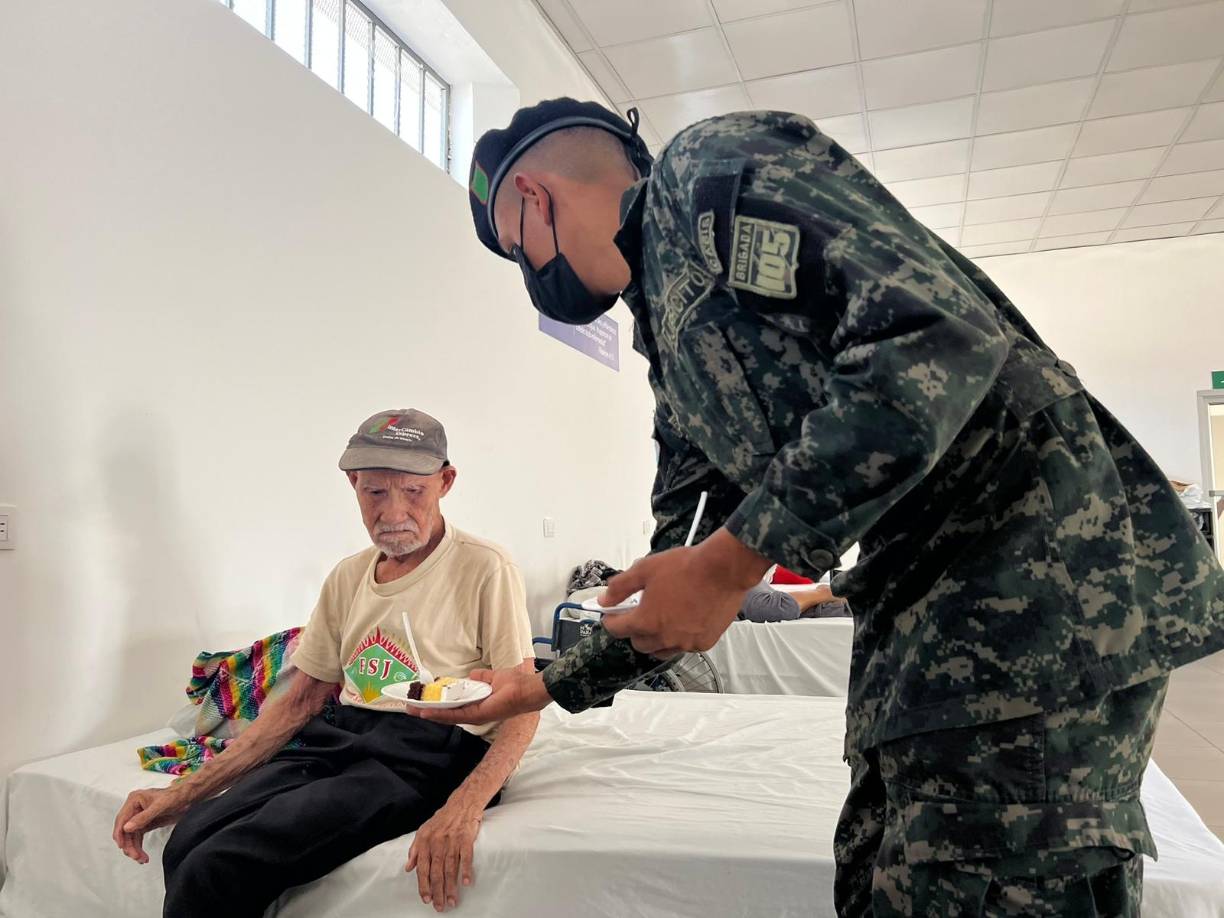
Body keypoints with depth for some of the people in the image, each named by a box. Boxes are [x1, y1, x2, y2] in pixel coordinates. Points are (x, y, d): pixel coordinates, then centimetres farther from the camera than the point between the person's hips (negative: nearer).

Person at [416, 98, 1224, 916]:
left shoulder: (714, 163, -5)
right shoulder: (669, 335, 19)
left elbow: (941, 338, -21)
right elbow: (685, 573, 23)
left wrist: (729, 563, -18)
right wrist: (553, 686, 29)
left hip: (1040, 579, -9)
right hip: (913, 618, 9)